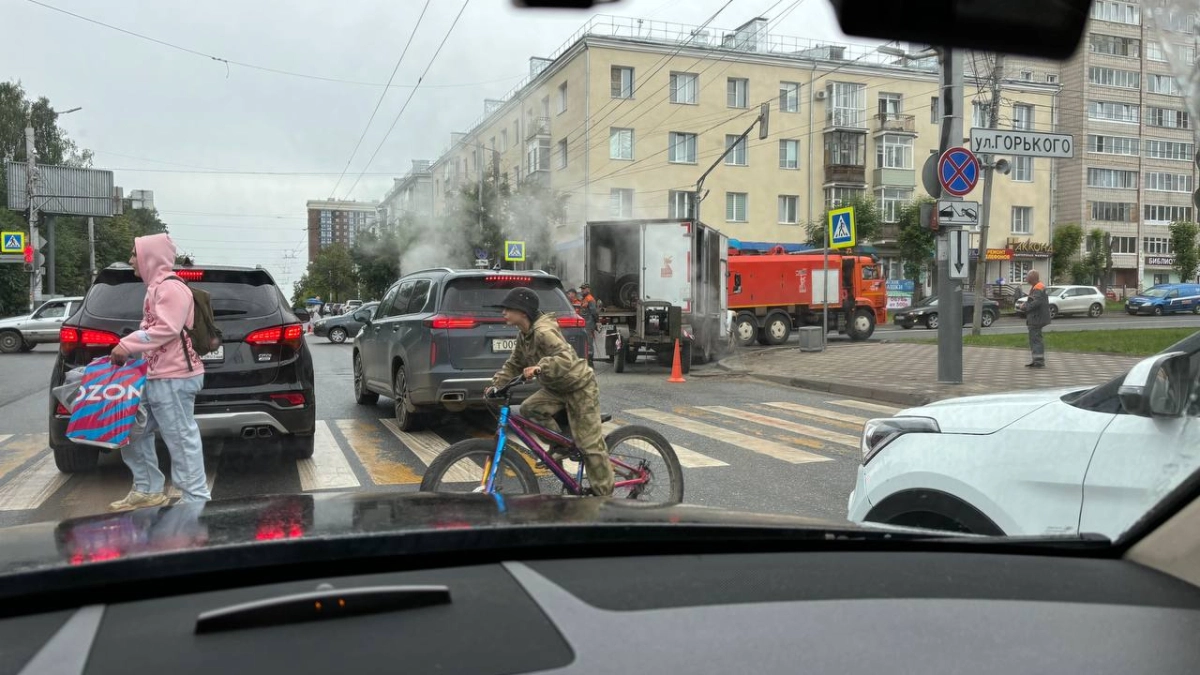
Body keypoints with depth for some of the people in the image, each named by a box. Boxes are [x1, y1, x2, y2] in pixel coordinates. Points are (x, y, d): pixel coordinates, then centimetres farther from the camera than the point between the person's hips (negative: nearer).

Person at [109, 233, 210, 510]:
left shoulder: (171, 287, -13)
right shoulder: (157, 287, 20)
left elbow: (166, 329, -21)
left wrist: (126, 345, -15)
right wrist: (129, 348, 10)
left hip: (173, 378, -11)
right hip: (155, 377, 11)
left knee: (181, 438, -6)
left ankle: (195, 499, -1)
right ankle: (147, 491, 27)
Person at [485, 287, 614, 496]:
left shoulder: (543, 331, -27)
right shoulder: (524, 336, 2)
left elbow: (566, 359, -39)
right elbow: (513, 364, 11)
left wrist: (539, 367, -52)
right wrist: (496, 384, -1)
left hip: (579, 387, -9)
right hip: (556, 387, 9)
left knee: (589, 444, -7)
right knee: (529, 408, -12)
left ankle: (604, 494, 3)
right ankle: (561, 444, 6)